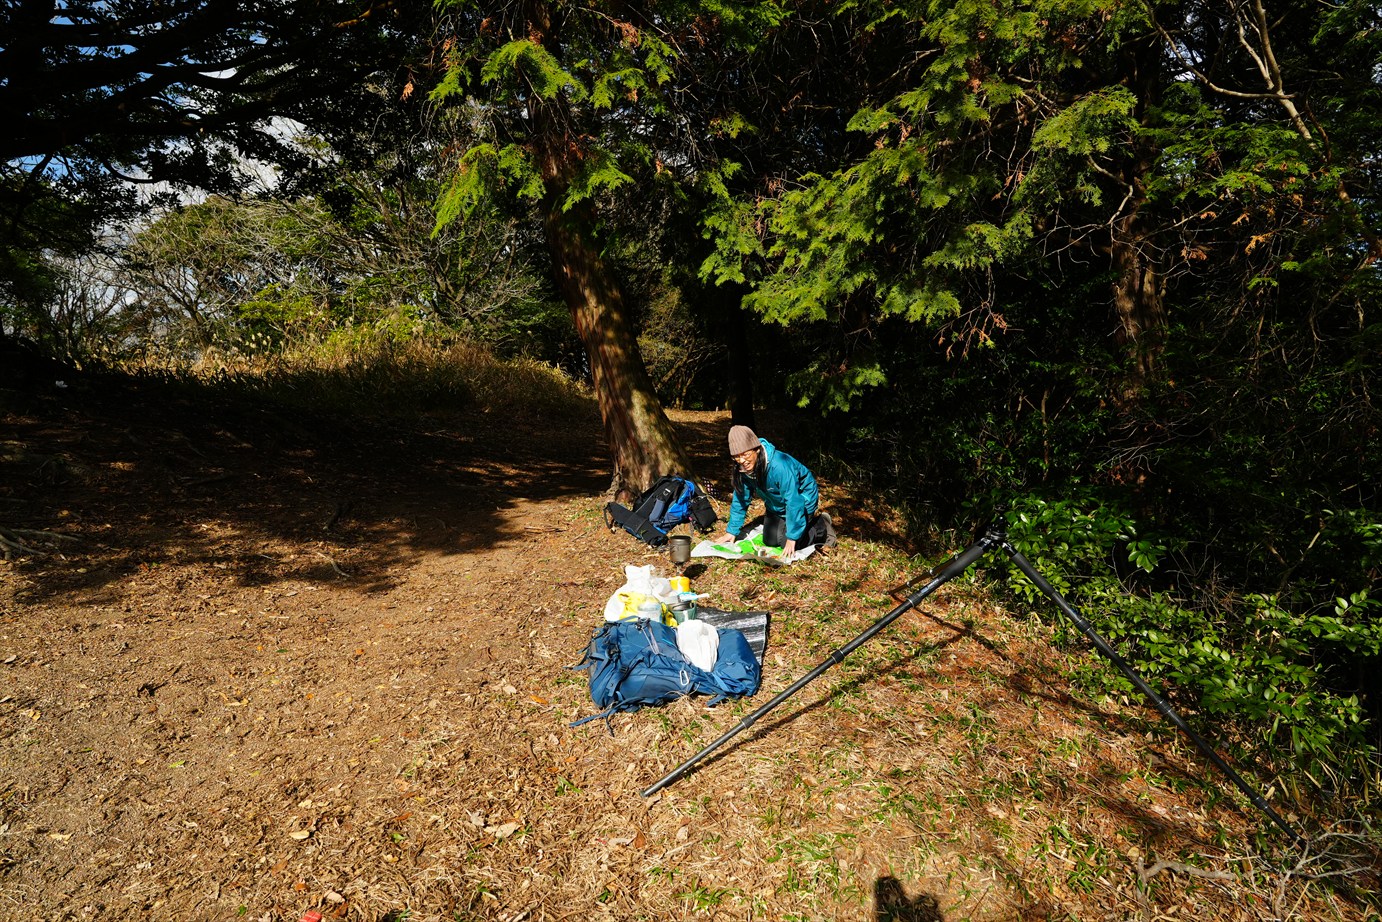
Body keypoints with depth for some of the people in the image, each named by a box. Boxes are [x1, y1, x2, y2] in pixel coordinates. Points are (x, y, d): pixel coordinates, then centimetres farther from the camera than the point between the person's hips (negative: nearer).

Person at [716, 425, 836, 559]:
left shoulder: (779, 465, -40)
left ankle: (822, 525, 8)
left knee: (786, 542, -15)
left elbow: (794, 502, -35)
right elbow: (741, 499, -5)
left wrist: (792, 538, -32)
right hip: (776, 505, 7)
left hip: (802, 499, -7)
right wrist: (732, 531, -5)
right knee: (770, 541, 2)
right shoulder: (742, 468, -18)